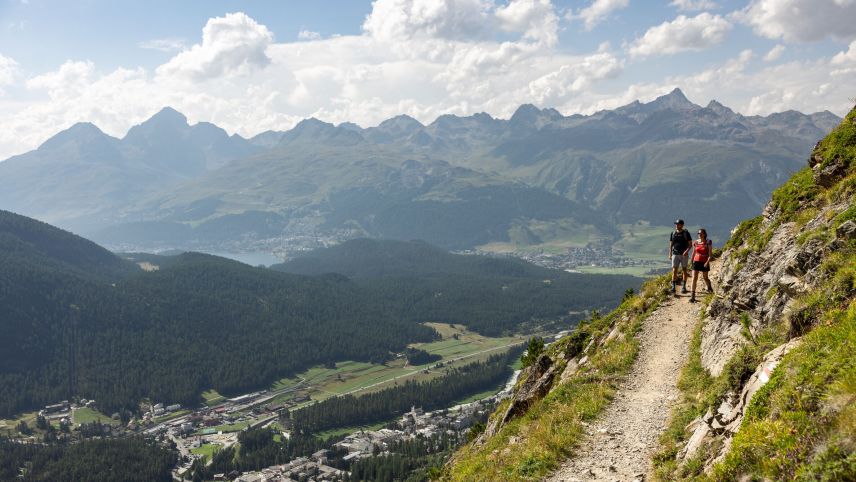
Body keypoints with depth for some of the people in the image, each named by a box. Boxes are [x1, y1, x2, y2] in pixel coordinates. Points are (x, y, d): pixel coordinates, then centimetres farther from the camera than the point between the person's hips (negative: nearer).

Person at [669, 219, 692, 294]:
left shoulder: (686, 233, -1)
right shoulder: (673, 233, 8)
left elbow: (690, 244, -2)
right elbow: (670, 244, 13)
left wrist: (687, 251, -18)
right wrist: (670, 254, 6)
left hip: (684, 254, -2)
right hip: (675, 254, 2)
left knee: (684, 270, 4)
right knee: (674, 270, -5)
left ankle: (684, 287, 11)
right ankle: (673, 287, -5)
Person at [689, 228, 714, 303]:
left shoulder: (708, 242, -7)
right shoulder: (696, 242, 3)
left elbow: (710, 254, -10)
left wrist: (707, 262, -23)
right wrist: (692, 262, 16)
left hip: (704, 263, -2)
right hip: (696, 262, 2)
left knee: (705, 278, 14)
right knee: (694, 278, -8)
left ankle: (709, 288, 47)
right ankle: (693, 296, -8)